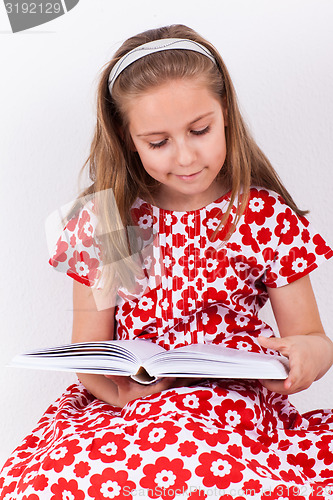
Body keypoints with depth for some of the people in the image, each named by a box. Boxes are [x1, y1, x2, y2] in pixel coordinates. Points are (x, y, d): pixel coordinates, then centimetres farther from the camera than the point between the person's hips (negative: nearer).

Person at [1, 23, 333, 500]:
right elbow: (88, 355, 7)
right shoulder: (105, 221, 4)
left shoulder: (266, 217, 1)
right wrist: (116, 386, -16)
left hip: (235, 403, -2)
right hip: (125, 405, 3)